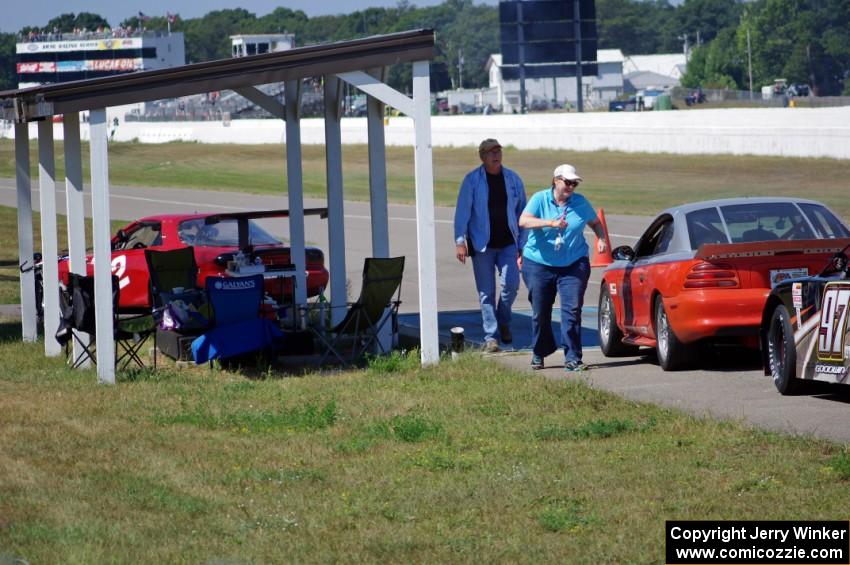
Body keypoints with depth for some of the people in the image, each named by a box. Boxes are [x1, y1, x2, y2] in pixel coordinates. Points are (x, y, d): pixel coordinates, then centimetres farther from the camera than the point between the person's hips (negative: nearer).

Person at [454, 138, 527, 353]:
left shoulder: (513, 179, 6)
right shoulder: (472, 180, -3)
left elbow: (522, 212, 12)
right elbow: (462, 212, -5)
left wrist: (523, 244, 10)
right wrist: (460, 241, -15)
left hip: (507, 244, 2)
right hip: (482, 245, -2)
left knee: (511, 283, -12)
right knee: (486, 293, 0)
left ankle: (503, 321, 15)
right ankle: (490, 337, 6)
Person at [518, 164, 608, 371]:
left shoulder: (580, 203, 4)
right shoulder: (540, 199, -4)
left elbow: (595, 222, 21)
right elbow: (523, 221, -19)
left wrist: (601, 239, 1)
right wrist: (550, 223, -31)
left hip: (573, 266, 1)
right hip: (539, 264, -1)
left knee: (572, 310, -11)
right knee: (540, 313, 7)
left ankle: (572, 357, -10)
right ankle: (539, 354, 26)